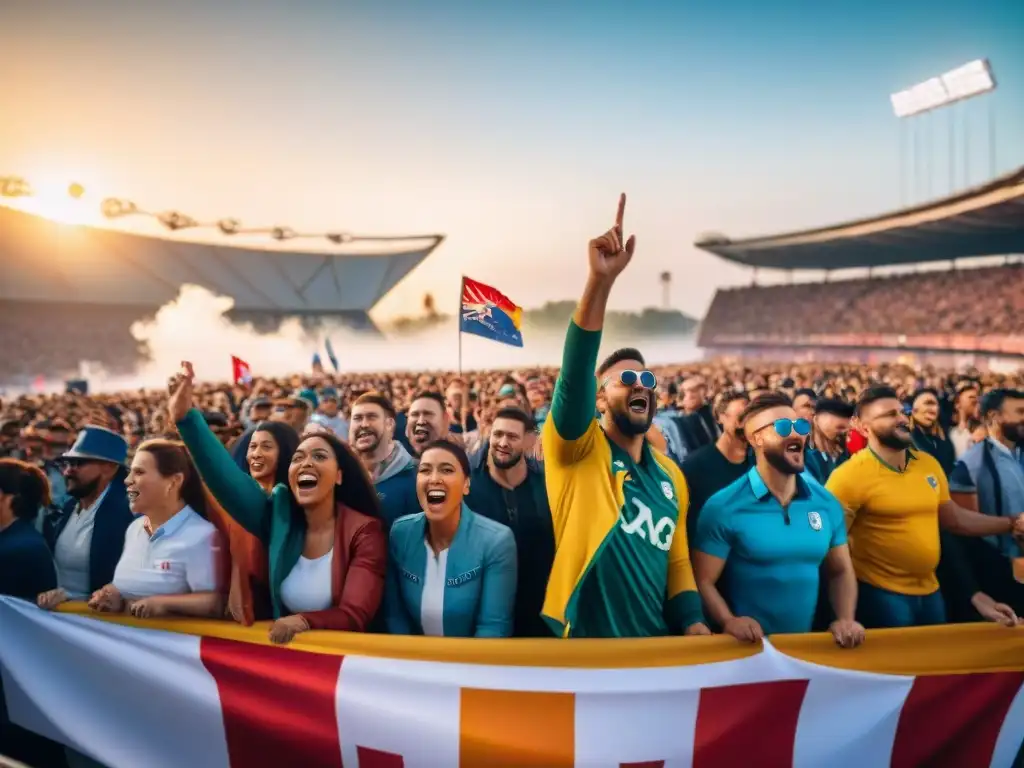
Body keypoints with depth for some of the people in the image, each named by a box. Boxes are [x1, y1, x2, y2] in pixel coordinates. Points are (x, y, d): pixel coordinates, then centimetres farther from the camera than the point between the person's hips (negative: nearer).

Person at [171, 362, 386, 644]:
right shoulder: (278, 514, 0)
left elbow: (355, 616, -15)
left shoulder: (364, 531, -10)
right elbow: (225, 477, -13)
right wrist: (185, 417, -24)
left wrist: (304, 621, -33)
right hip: (284, 646, 3)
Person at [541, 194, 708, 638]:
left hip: (656, 646, 5)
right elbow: (574, 374, -25)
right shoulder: (579, 450, -8)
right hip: (581, 647, -5)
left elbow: (677, 560, 13)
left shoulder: (671, 474, 7)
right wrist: (600, 281, -35)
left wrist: (693, 621, -4)